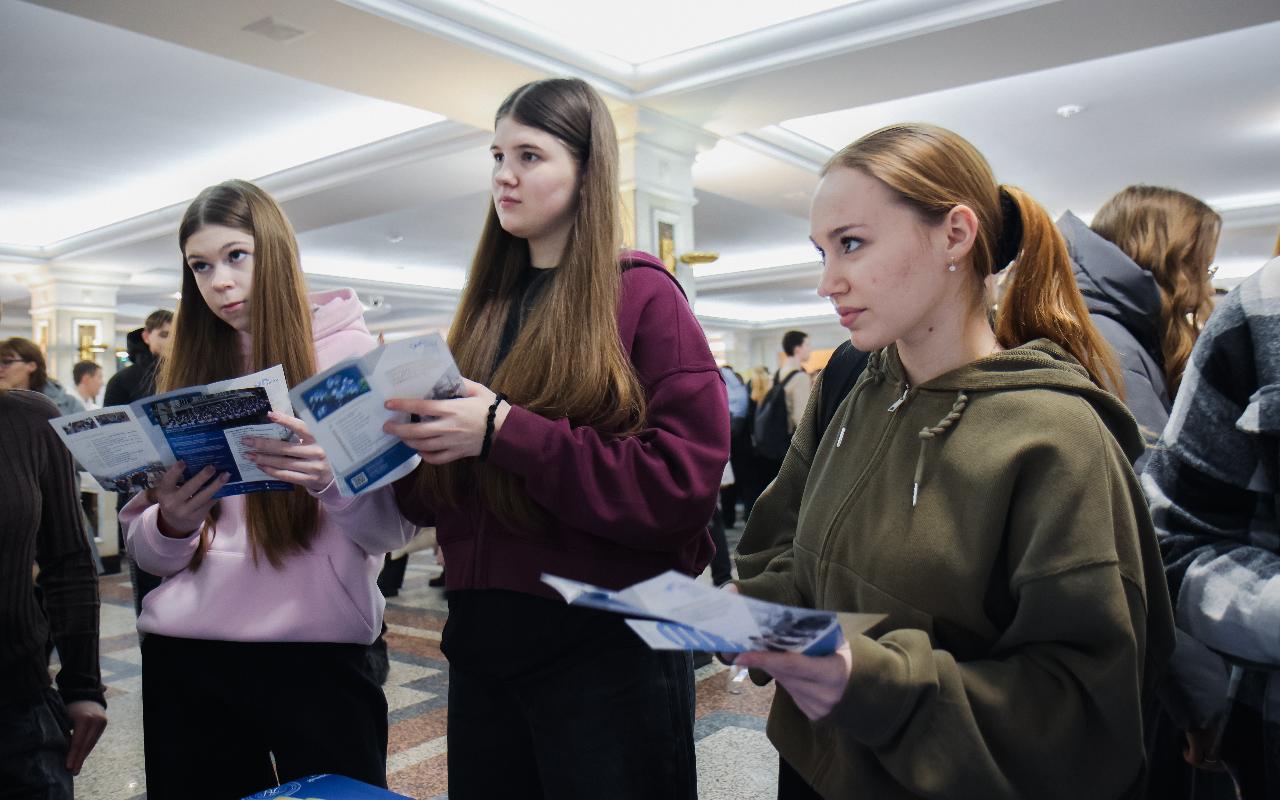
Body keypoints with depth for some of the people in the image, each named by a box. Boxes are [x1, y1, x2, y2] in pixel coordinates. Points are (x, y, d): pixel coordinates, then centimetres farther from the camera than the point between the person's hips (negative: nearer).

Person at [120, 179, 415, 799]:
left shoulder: (348, 351, -3)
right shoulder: (184, 372, 8)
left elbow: (395, 526, -10)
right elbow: (143, 550, 8)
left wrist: (331, 478, -29)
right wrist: (172, 524, -14)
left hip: (316, 649, -3)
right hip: (185, 653, 4)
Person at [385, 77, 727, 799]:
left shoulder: (642, 296, -7)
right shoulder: (490, 305, 10)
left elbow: (683, 483, -19)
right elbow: (440, 494, 13)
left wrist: (505, 432, -23)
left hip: (605, 649, -6)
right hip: (482, 637, 6)